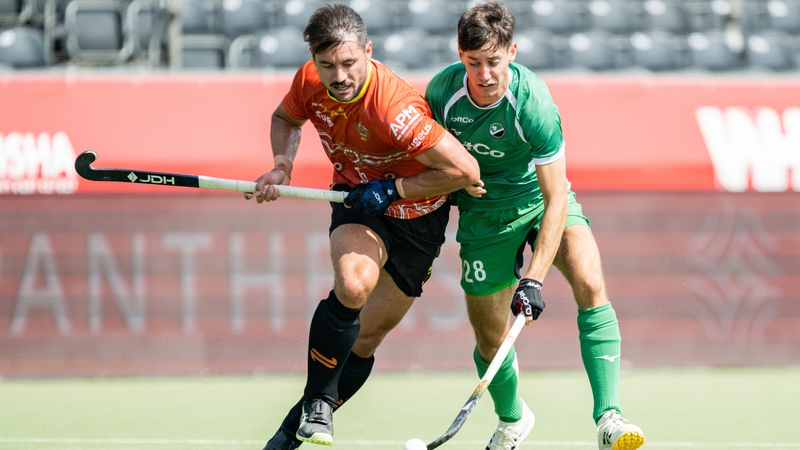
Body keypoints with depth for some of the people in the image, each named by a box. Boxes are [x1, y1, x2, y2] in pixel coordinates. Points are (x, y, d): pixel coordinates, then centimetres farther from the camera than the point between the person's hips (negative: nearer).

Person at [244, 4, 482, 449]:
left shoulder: (392, 107, -35)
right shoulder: (310, 82, -16)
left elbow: (464, 169, -34)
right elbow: (286, 118, 9)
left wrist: (392, 189, -26)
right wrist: (282, 166, -9)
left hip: (416, 216, -2)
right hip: (357, 200, 2)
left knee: (366, 339, 5)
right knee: (352, 285, -30)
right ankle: (317, 399, -14)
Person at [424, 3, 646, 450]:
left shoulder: (534, 104, -31)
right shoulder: (442, 90, -20)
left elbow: (556, 200, -30)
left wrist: (534, 279, -37)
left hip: (542, 198, -2)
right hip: (484, 209, 2)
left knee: (590, 284, -28)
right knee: (491, 340, 5)